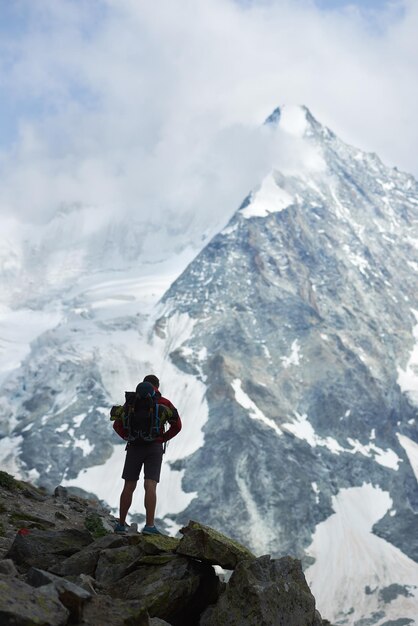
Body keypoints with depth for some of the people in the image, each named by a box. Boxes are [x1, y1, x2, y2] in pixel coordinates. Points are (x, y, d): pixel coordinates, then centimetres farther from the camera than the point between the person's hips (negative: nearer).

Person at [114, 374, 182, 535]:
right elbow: (177, 425, -2)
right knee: (150, 486, -8)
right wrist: (163, 439, 6)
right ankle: (149, 525, -18)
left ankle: (121, 524, 14)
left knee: (129, 487, 9)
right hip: (155, 448, -2)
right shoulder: (164, 403, 4)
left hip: (134, 447, 2)